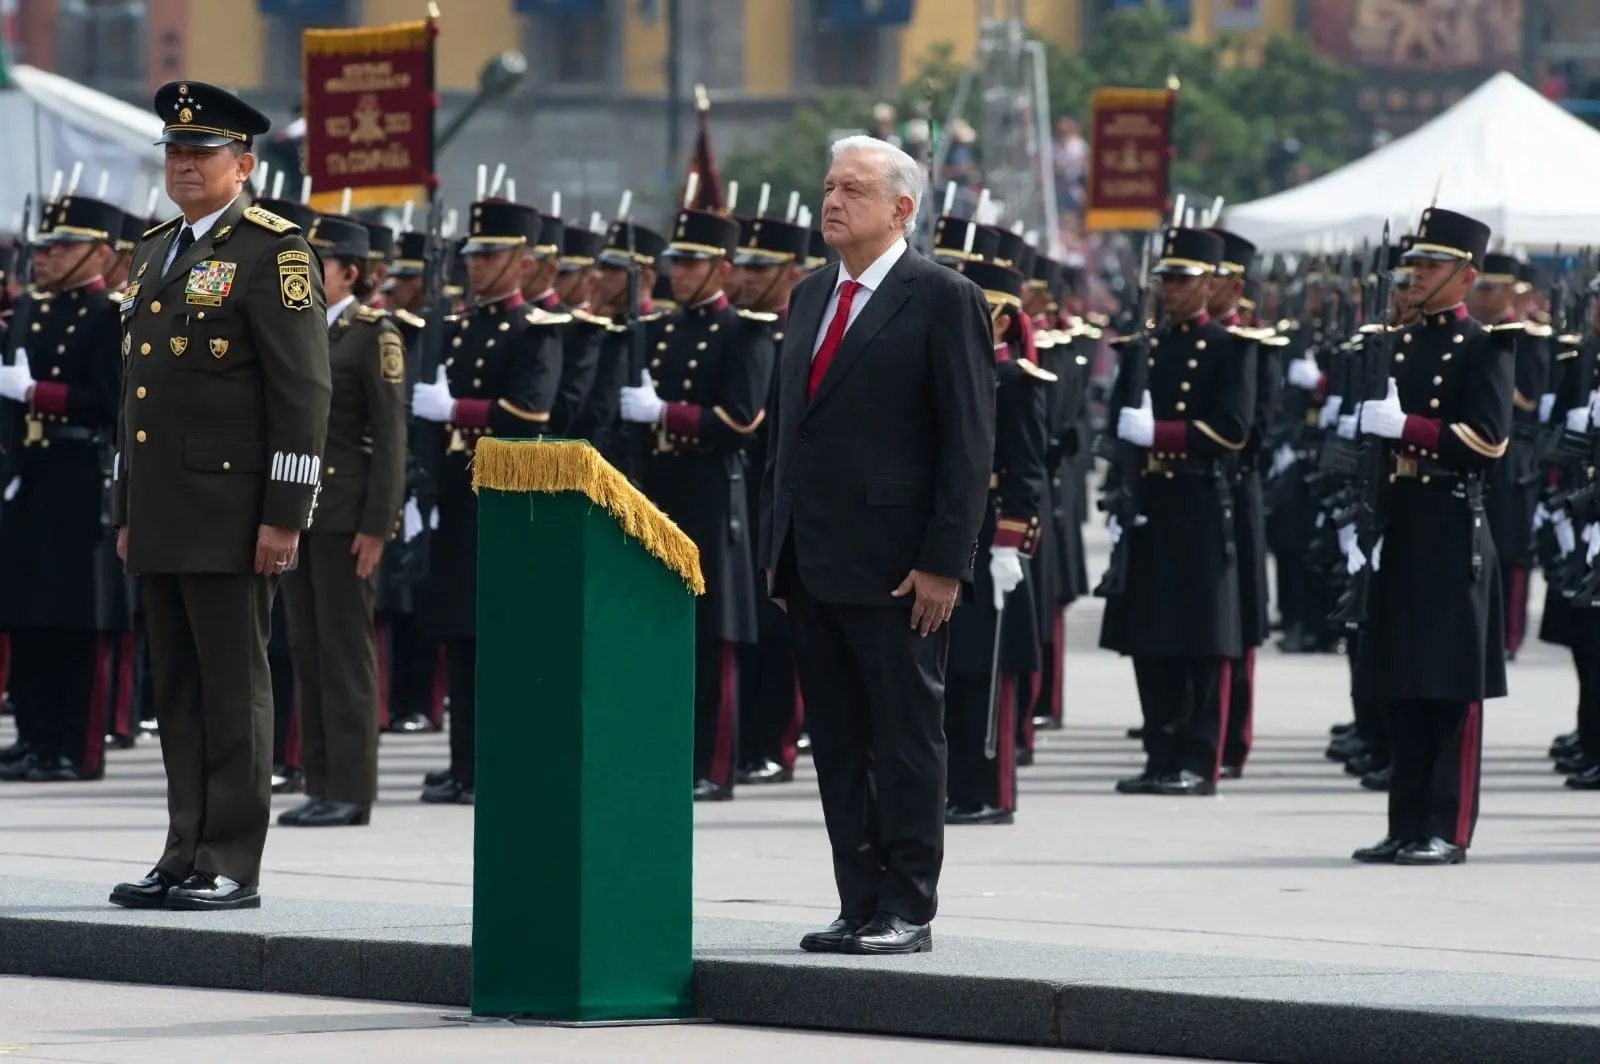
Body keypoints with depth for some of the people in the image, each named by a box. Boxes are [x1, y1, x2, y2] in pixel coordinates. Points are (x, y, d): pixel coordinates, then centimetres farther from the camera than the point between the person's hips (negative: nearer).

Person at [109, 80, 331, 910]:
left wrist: (284, 515, -15)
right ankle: (186, 857, 13)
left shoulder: (273, 251, -6)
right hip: (161, 517, 8)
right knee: (178, 692, 9)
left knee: (233, 690, -4)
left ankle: (231, 866, -2)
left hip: (229, 515, -8)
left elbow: (303, 392, -10)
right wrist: (126, 511, 20)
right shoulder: (155, 251, 18)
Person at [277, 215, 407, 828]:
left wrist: (377, 526, -15)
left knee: (345, 650, -5)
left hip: (345, 512, -7)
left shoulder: (374, 335, -6)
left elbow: (391, 437, -10)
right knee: (306, 650, 7)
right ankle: (321, 785, 11)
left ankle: (351, 790, -2)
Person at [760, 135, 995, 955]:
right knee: (837, 746, 8)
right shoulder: (811, 298, 15)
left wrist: (943, 562, -15)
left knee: (906, 743, -1)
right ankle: (860, 906, 13)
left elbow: (969, 441, -9)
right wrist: (777, 546, 12)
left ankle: (907, 911, 4)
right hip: (813, 565, 7)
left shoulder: (943, 301, -6)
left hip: (894, 570, -7)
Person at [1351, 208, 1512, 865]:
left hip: (1453, 528, -7)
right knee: (1403, 687, 7)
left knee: (1453, 687, -5)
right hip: (1402, 527, 7)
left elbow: (1488, 439, -13)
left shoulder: (1484, 346, -4)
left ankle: (1448, 830, -4)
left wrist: (1404, 426, -20)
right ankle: (1407, 827, 10)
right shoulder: (1401, 344, 16)